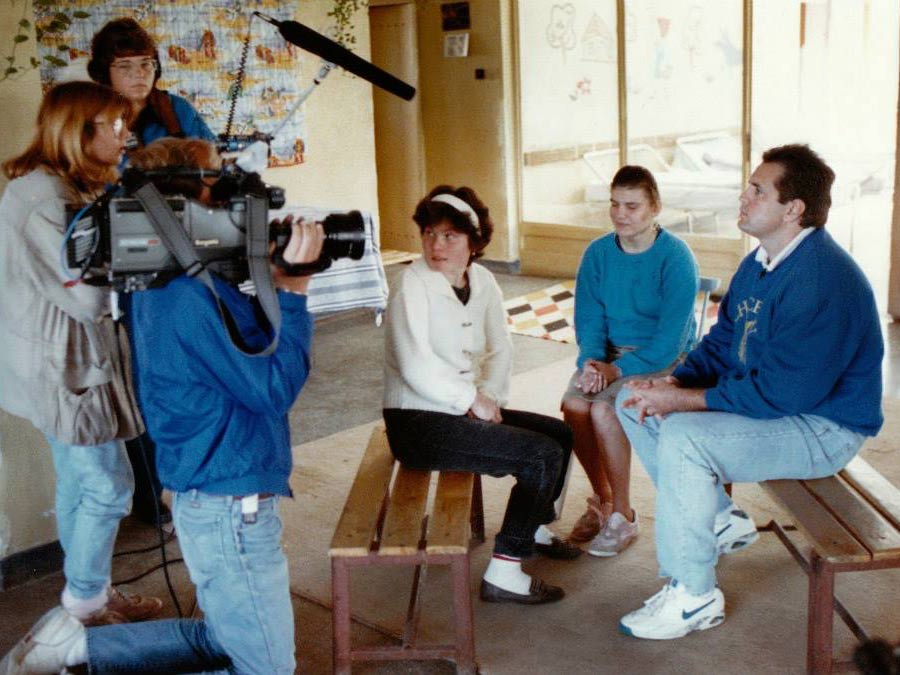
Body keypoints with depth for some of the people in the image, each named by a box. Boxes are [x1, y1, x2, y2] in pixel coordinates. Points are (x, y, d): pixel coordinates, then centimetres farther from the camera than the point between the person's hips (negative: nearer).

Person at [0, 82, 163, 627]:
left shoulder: (63, 190, 11)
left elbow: (84, 280, 10)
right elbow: (90, 296, -24)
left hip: (69, 363, 10)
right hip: (65, 367, -10)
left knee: (79, 483, 18)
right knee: (109, 486, 0)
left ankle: (90, 594, 32)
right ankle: (87, 603, 17)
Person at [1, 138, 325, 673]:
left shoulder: (160, 288, 8)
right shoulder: (196, 297, -24)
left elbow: (252, 353, 15)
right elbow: (276, 389, -20)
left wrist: (275, 285, 4)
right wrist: (293, 289, -15)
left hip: (208, 503, 10)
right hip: (233, 508, -10)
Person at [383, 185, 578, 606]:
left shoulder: (482, 280, 6)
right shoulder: (412, 286, -16)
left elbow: (500, 348, 8)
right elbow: (417, 368, -23)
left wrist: (489, 396, -9)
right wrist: (473, 399, -15)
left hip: (465, 409, 8)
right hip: (416, 423, -8)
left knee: (560, 434, 11)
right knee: (542, 455, -18)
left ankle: (536, 527, 34)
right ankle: (503, 574, -11)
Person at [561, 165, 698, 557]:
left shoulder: (676, 258, -14)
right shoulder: (598, 253, 2)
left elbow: (671, 338, -18)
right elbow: (588, 317, 3)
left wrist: (618, 369, -25)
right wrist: (591, 360, -17)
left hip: (663, 359, -5)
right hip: (611, 352, 5)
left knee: (603, 410, -29)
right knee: (573, 404, -24)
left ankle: (622, 516, -9)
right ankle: (602, 499, 0)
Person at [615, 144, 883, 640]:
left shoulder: (821, 279, -26)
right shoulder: (760, 263, 5)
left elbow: (781, 392, -29)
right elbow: (722, 343, 12)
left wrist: (681, 400, -24)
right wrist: (674, 383, -8)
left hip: (822, 428, -10)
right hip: (767, 399, 10)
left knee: (682, 436, -31)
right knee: (635, 404, 4)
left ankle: (695, 597, -15)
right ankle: (720, 519, 13)